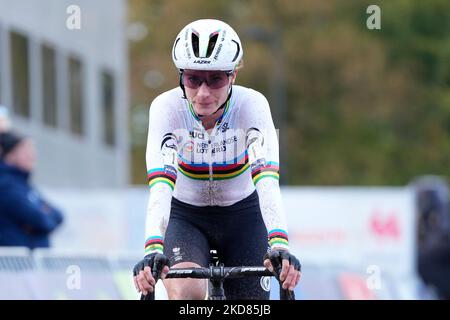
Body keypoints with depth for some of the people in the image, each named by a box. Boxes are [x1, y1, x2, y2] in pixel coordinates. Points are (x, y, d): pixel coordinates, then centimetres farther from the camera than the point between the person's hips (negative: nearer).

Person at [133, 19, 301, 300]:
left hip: (242, 216, 1)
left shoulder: (252, 105, -25)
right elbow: (160, 184, -37)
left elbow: (267, 180, -38)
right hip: (185, 216, -1)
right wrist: (153, 251, -53)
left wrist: (279, 247, -54)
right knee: (187, 292, -30)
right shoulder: (167, 107, -25)